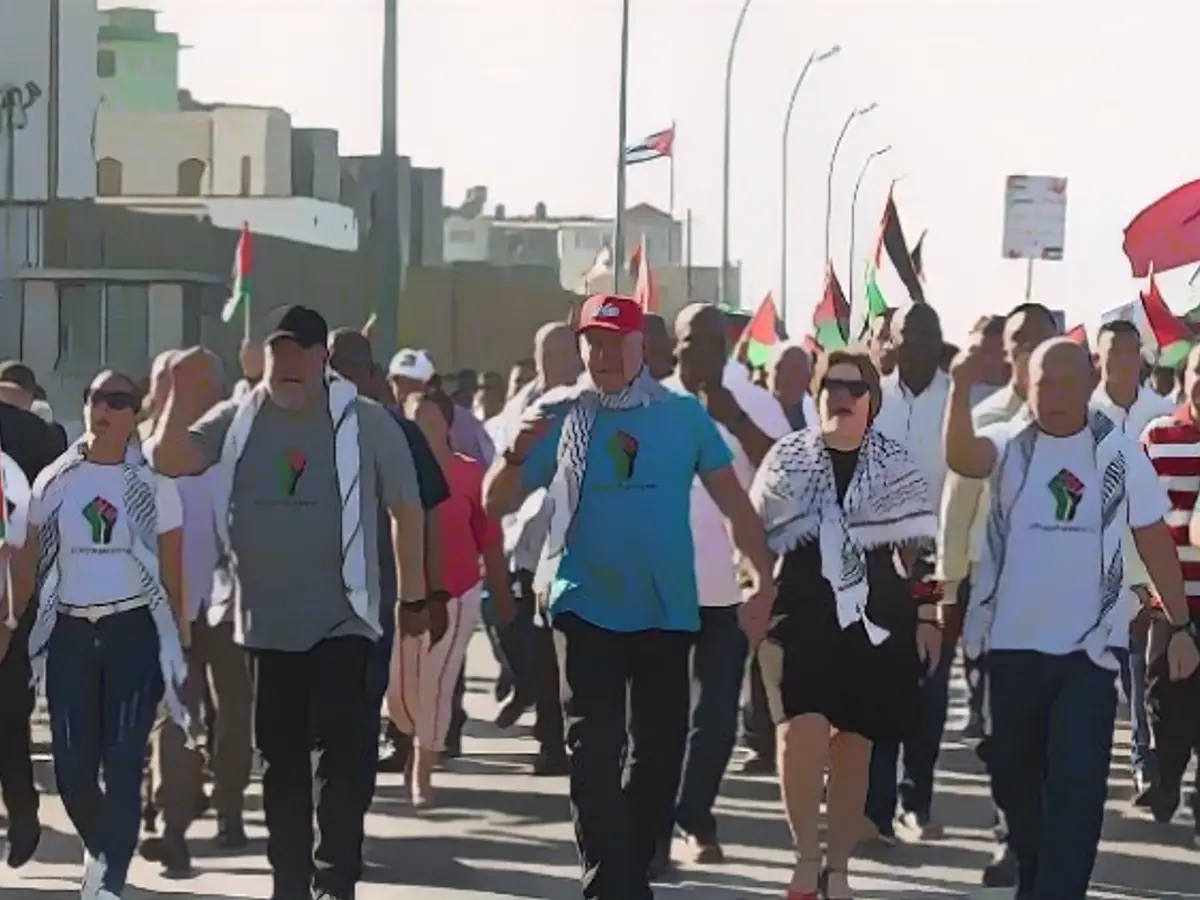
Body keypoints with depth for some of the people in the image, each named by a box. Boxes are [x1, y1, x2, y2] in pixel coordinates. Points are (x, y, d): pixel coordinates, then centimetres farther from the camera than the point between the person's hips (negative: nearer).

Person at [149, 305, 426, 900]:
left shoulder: (364, 421, -3)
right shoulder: (236, 421, 5)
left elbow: (406, 506, 2)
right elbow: (169, 461, -5)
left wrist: (413, 596, 1)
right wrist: (182, 395, -19)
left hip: (341, 619, -4)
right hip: (266, 621, 4)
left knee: (338, 753, -11)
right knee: (279, 757, 11)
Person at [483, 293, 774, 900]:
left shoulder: (682, 415, -1)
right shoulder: (559, 417, -1)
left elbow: (733, 501, 1)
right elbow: (496, 503, 0)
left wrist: (763, 581, -7)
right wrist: (518, 453, -20)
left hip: (667, 609, 1)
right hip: (586, 606, -1)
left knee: (660, 749, 11)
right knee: (594, 750, -6)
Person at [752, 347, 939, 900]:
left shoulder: (896, 465, 5)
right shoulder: (786, 459, 5)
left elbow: (918, 549, 7)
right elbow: (757, 538, 9)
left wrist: (927, 617, 2)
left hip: (874, 623, 1)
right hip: (799, 616, -1)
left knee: (853, 744, 5)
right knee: (802, 730, -18)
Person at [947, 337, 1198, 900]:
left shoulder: (1119, 453, -1)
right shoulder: (1009, 445, -3)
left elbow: (1154, 541, 4)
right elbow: (960, 457, -26)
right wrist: (962, 387, -43)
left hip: (1089, 644, -1)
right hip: (1013, 641, 2)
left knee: (1077, 779, -9)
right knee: (1012, 771, 15)